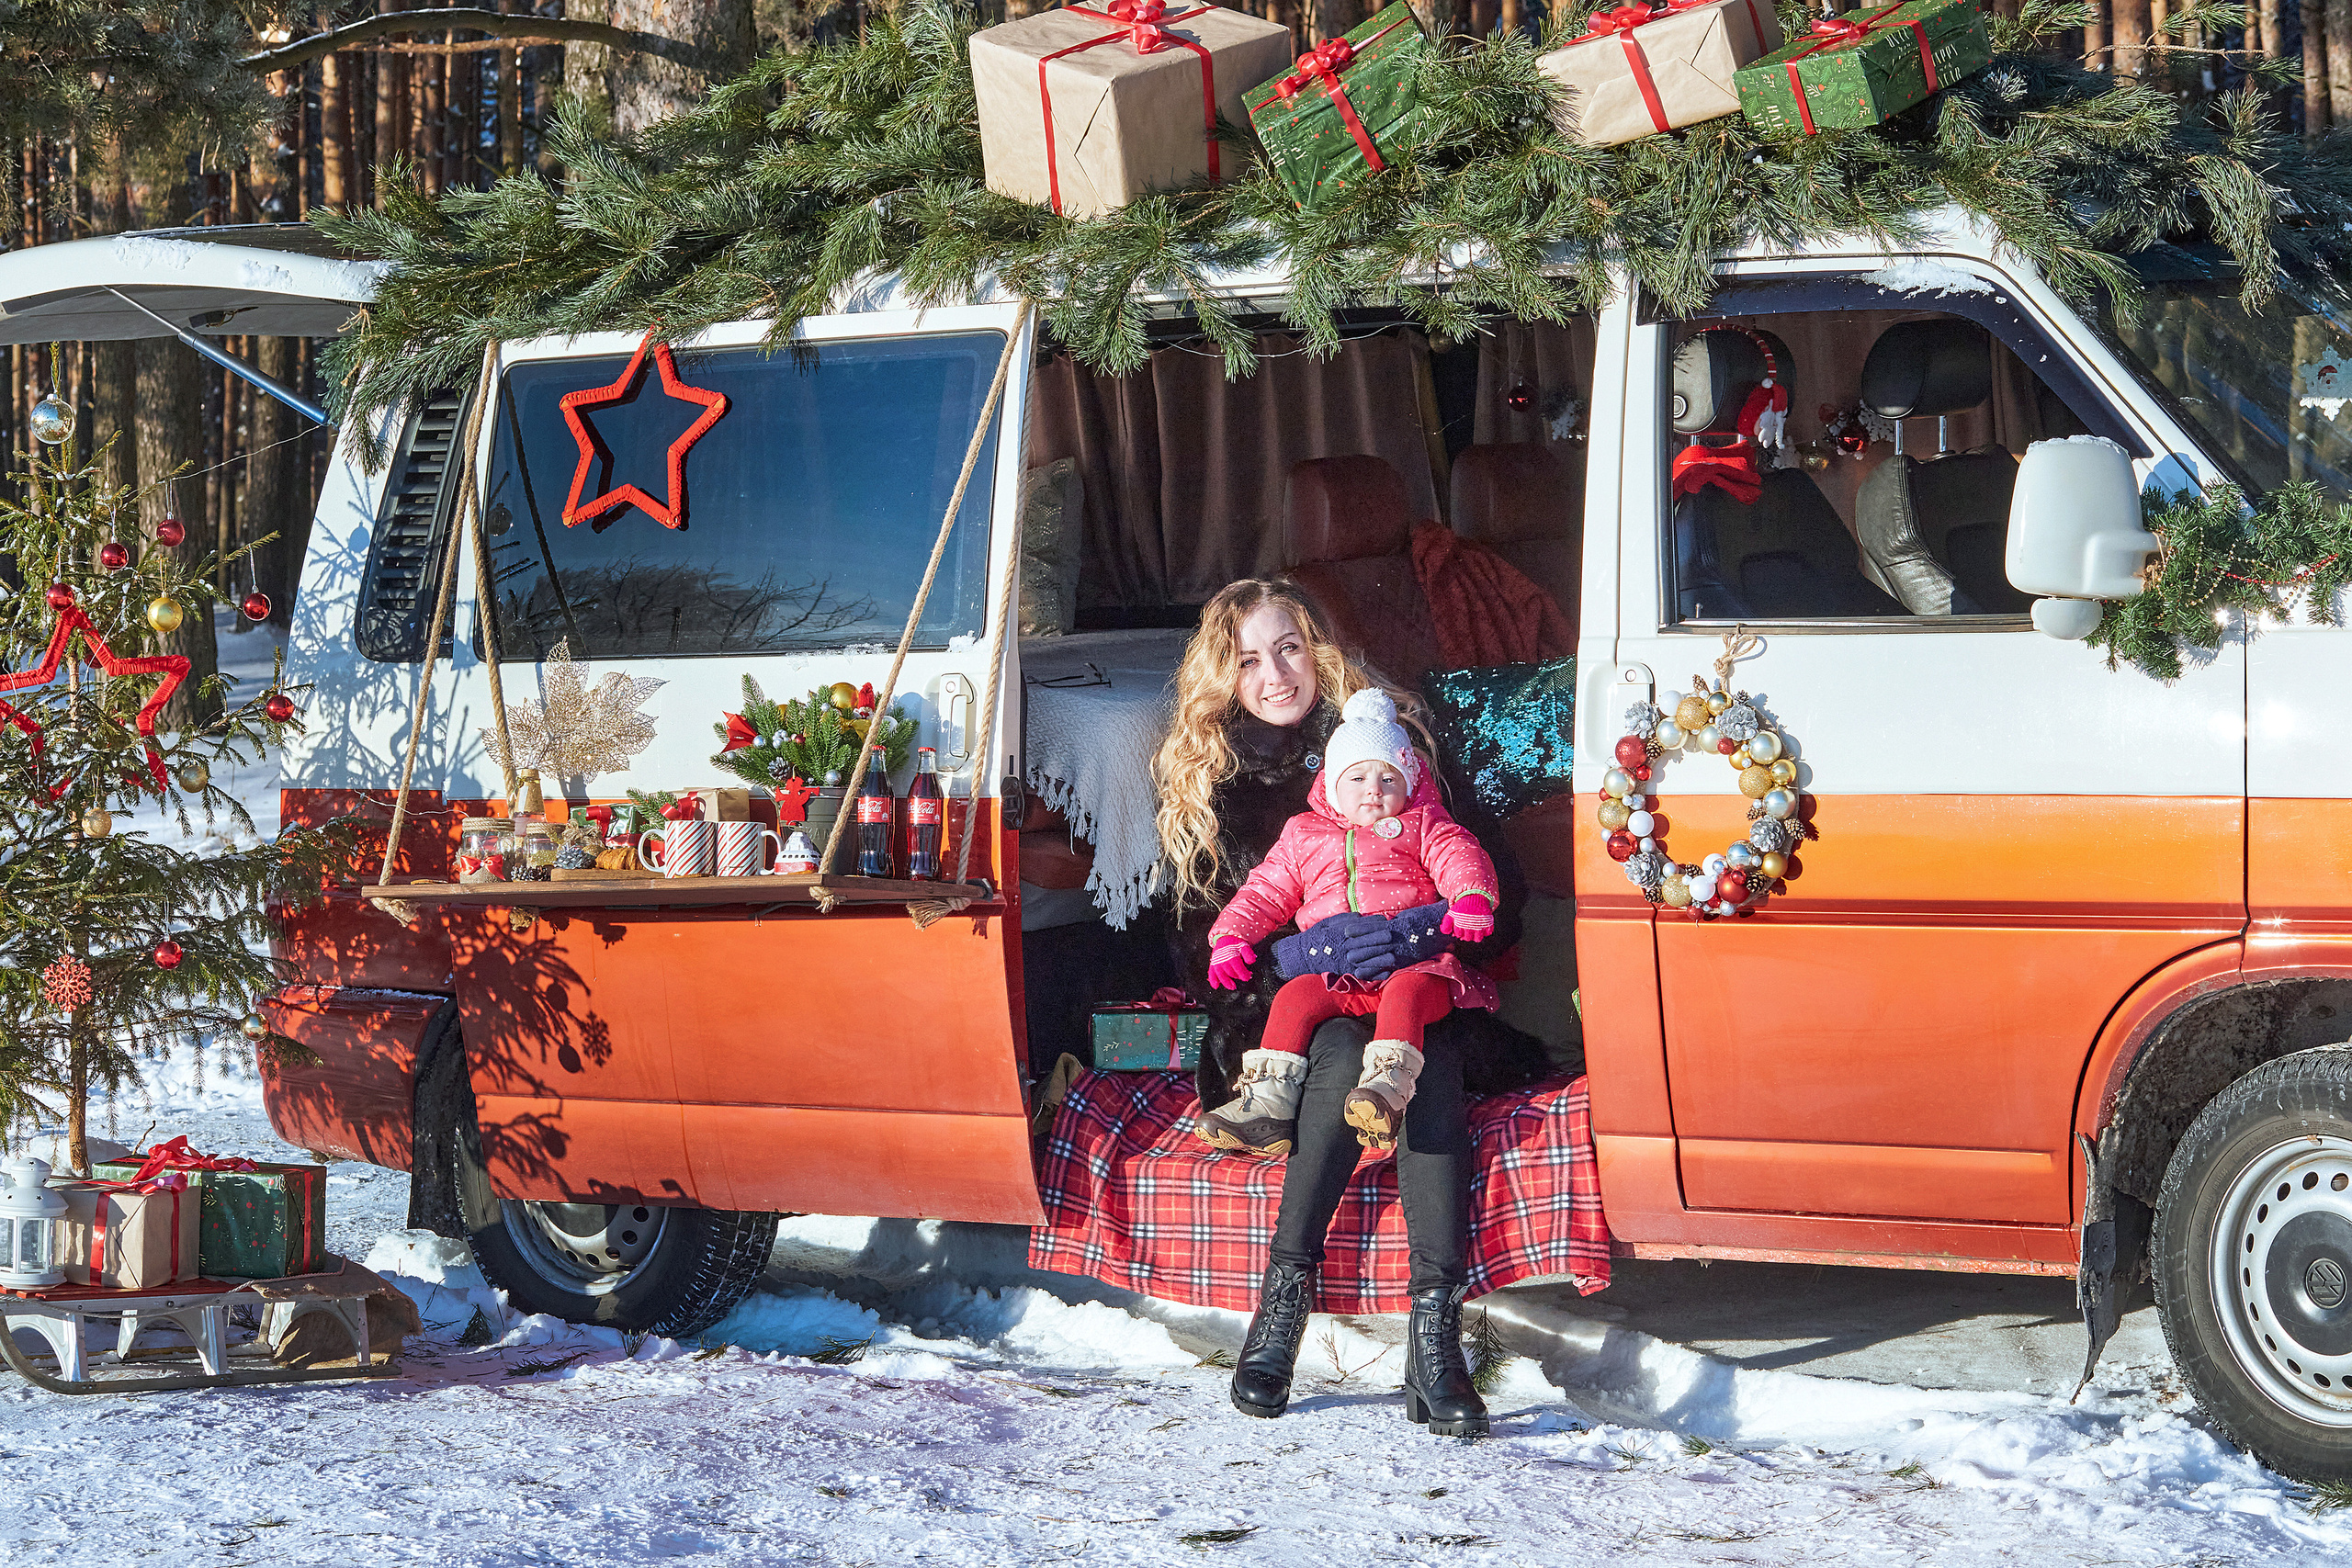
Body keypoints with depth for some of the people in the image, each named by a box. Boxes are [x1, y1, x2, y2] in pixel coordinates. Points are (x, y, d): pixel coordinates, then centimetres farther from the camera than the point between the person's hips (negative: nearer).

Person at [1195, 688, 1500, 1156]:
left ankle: (1388, 1085, -50)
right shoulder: (1304, 837, 25)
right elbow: (1266, 891, 27)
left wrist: (1471, 897, -21)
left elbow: (1458, 855, 2)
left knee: (1406, 993, -36)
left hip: (1413, 961, -2)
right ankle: (1267, 1105, -29)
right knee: (1294, 997, -24)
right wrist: (1232, 935, 10)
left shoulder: (1420, 824, 19)